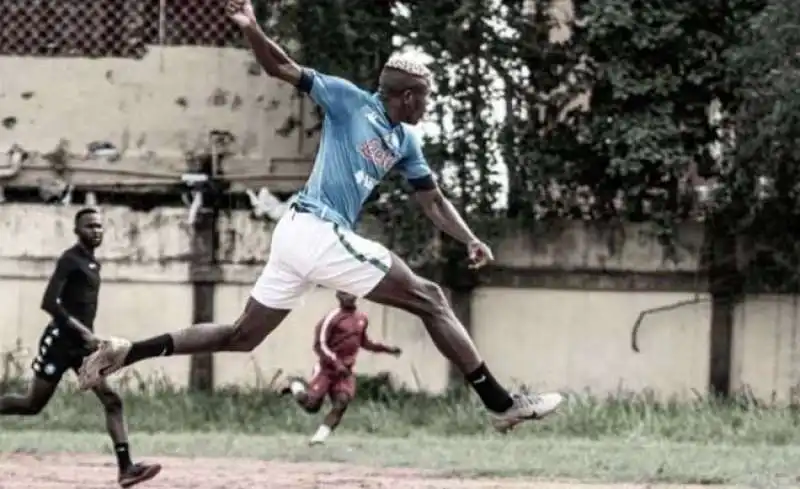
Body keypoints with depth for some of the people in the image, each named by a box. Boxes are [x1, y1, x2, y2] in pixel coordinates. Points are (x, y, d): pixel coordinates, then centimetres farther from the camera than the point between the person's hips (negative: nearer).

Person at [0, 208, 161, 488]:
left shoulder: (93, 263, 15)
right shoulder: (70, 260, -12)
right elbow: (49, 302, -23)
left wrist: (87, 334, 18)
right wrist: (82, 330, -26)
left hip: (82, 344, 8)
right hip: (61, 340, -8)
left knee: (112, 401, -8)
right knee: (33, 404, 2)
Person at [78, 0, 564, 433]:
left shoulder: (406, 143, 17)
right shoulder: (351, 101, -4)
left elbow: (434, 201, 19)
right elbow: (282, 67, -5)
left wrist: (471, 240, 2)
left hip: (299, 235, 9)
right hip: (319, 232, -9)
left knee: (242, 336, 12)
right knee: (431, 298, -5)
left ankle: (127, 352, 7)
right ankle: (502, 403, -6)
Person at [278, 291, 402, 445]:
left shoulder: (362, 319, 7)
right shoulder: (332, 318, -16)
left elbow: (364, 342, 24)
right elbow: (320, 345, -18)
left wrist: (386, 349, 14)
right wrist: (336, 363, -26)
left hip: (345, 371, 5)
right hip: (326, 368, -5)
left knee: (341, 403, -16)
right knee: (311, 405, -6)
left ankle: (320, 437, -15)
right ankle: (294, 384, 24)